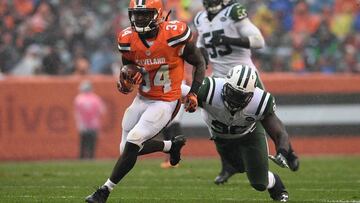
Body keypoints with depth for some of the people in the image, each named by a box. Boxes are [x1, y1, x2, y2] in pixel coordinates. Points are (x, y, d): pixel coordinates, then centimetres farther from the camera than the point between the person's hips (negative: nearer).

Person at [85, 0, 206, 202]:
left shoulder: (174, 35, -19)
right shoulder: (128, 40, -6)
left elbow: (199, 63, -5)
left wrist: (194, 93, -14)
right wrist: (125, 80, -13)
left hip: (165, 103, -6)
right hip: (143, 100, 6)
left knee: (133, 143, -17)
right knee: (128, 149, 7)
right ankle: (172, 145, 32)